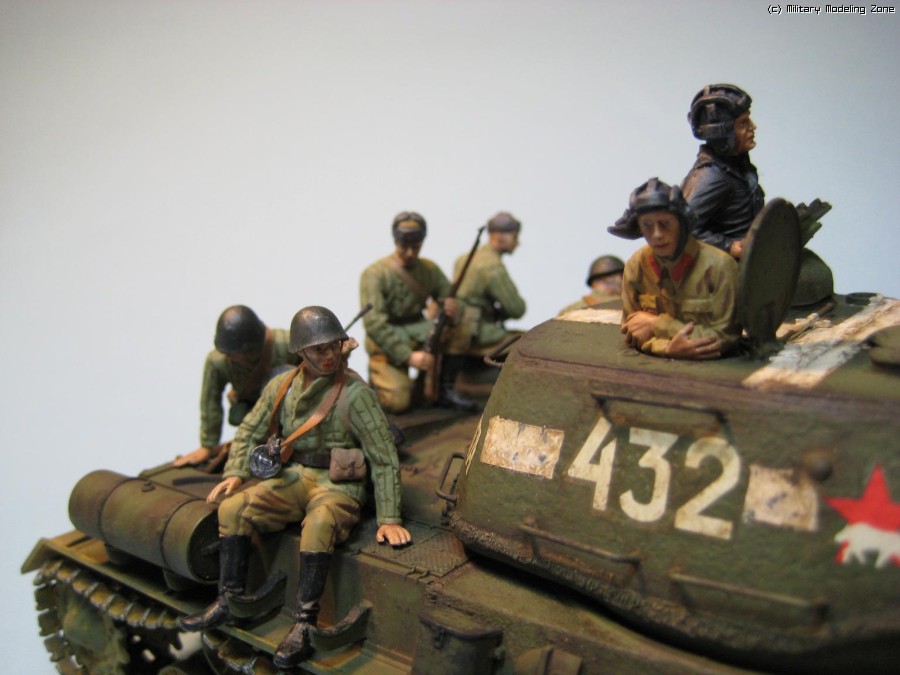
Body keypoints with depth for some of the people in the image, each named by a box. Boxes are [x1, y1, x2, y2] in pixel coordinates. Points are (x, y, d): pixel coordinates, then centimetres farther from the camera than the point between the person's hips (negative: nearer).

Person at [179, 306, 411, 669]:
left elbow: (385, 459, -14)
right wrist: (235, 474, 0)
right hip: (294, 477, 5)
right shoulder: (282, 385, 3)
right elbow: (249, 431, 16)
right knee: (232, 509, -14)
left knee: (318, 526, -36)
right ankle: (227, 604, 2)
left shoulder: (355, 393, -14)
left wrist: (389, 519, -18)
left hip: (338, 486, -5)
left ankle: (303, 626, -23)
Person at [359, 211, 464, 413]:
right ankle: (377, 377, 12)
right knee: (398, 401, -21)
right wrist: (408, 356, -27)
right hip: (386, 343, -4)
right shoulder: (375, 273, -12)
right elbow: (374, 323, -19)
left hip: (420, 333, 5)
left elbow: (449, 298, 5)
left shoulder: (429, 269, 4)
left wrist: (453, 308, -23)